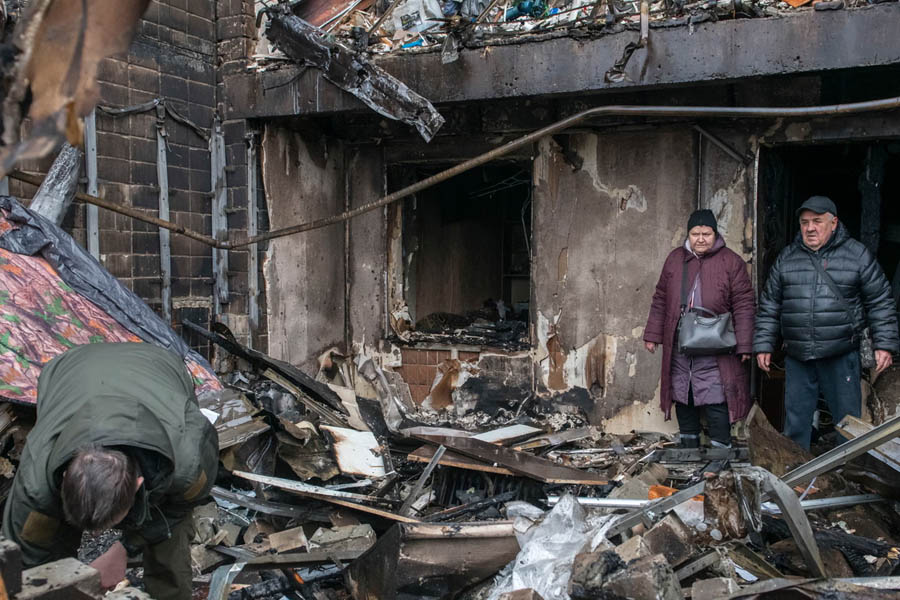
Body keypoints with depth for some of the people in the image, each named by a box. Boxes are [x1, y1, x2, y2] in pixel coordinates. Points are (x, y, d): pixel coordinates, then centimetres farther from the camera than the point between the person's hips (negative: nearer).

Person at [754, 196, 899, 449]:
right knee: (795, 424, 9)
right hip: (797, 359, 2)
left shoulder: (857, 254, 2)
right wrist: (763, 345, 7)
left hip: (841, 355, -2)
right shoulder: (786, 258, 9)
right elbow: (769, 306, 12)